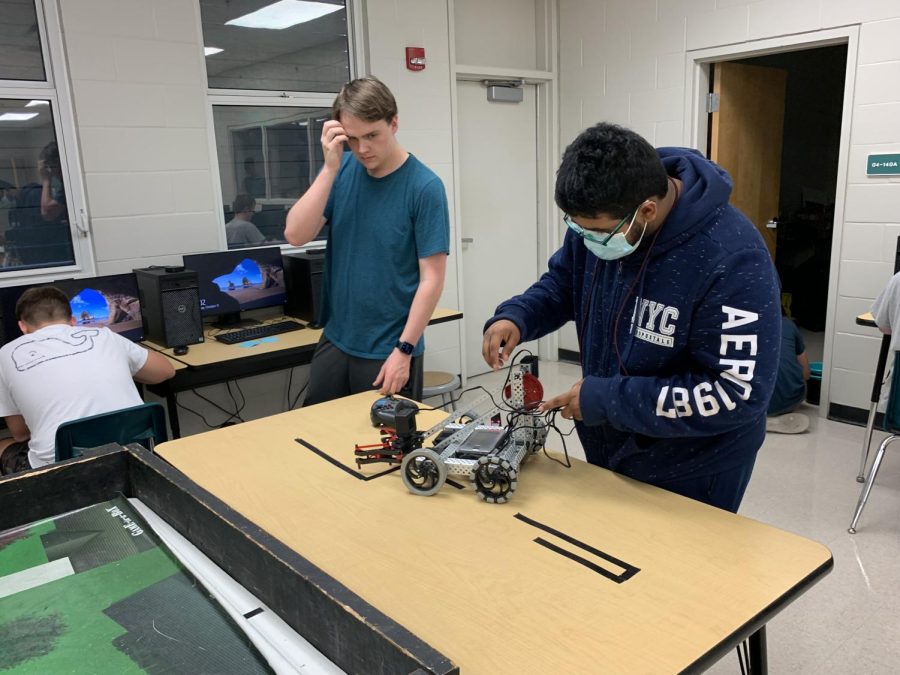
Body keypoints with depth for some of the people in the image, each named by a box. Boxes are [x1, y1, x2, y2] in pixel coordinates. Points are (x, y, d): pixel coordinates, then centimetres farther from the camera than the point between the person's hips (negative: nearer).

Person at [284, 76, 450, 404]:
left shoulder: (424, 187, -13)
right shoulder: (342, 171, 0)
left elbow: (431, 278, -14)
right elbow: (295, 234, -10)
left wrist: (404, 350, -16)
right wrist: (330, 167, -17)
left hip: (388, 349, -4)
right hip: (335, 340, 5)